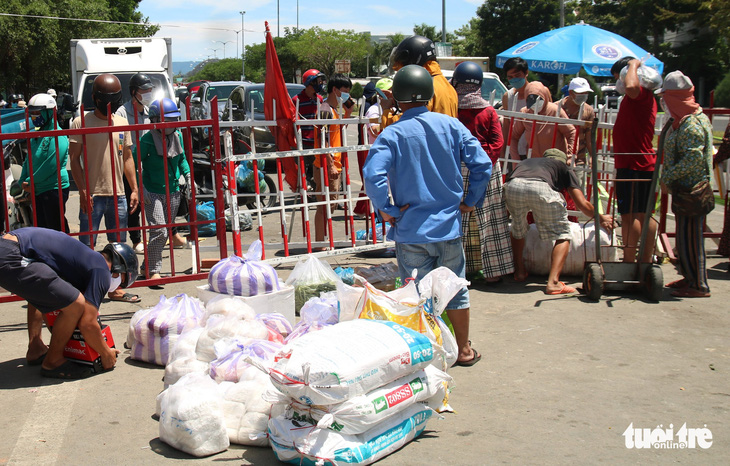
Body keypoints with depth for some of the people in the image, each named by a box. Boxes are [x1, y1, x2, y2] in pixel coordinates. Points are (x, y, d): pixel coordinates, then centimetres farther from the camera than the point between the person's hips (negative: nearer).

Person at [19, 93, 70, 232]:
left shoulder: (57, 136, -14)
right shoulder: (36, 135, 14)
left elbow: (50, 166, -21)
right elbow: (28, 160, 17)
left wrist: (30, 181, -13)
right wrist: (23, 182, 2)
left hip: (54, 190, -9)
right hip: (37, 191, 9)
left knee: (57, 229, -6)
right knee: (41, 227, 15)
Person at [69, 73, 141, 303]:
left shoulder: (122, 123, 11)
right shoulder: (81, 123, -3)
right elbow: (74, 159, -5)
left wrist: (134, 189, 9)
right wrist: (83, 191, -13)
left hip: (117, 195, 5)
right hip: (93, 195, -5)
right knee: (86, 245, -3)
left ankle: (116, 288, 20)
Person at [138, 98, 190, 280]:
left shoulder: (178, 136, 2)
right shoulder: (148, 139, -15)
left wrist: (188, 176, 7)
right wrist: (141, 187, -14)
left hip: (173, 192, 6)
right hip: (152, 193, -6)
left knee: (164, 232, 12)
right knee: (159, 231, -13)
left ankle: (147, 267, 26)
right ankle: (153, 271, -2)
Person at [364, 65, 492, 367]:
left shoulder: (391, 135, -10)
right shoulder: (451, 125, -2)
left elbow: (373, 175, -23)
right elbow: (483, 164, -4)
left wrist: (387, 211, -11)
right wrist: (470, 201, 6)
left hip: (411, 229, -2)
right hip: (448, 224, 3)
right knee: (455, 289, 17)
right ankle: (464, 349, 28)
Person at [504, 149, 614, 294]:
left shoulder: (525, 162, 42)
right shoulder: (564, 168, 33)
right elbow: (582, 204, 26)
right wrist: (601, 218, 44)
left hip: (512, 186, 4)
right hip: (540, 188, -3)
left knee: (518, 229, 31)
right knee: (562, 235, 11)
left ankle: (519, 272, 36)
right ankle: (553, 282, -2)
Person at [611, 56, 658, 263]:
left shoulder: (641, 93, -13)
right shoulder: (645, 97, 20)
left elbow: (631, 86, -37)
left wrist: (633, 65, -18)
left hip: (633, 164, -10)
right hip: (646, 163, 10)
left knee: (630, 214, -9)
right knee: (645, 215, 12)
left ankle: (628, 262, -8)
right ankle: (646, 261, 17)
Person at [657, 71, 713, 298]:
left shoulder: (691, 125, -20)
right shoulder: (691, 118, 13)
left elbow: (693, 160, -27)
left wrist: (668, 176, -20)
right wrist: (669, 177, 13)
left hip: (691, 190, -10)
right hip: (686, 188, 10)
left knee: (689, 237, -4)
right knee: (685, 235, 18)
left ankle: (699, 286, 3)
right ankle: (690, 277, 29)